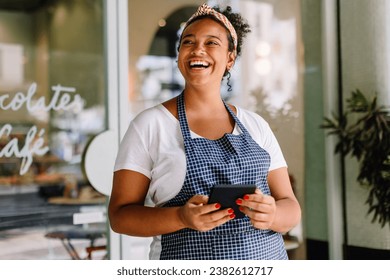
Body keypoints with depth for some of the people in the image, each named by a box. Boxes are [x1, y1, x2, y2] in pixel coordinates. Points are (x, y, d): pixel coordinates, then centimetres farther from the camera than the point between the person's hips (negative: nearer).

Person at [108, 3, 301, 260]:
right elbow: (120, 214, -7)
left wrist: (272, 215, -19)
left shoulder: (256, 125, 2)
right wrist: (182, 217, -23)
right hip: (187, 257, -3)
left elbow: (291, 209, 3)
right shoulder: (150, 124, -6)